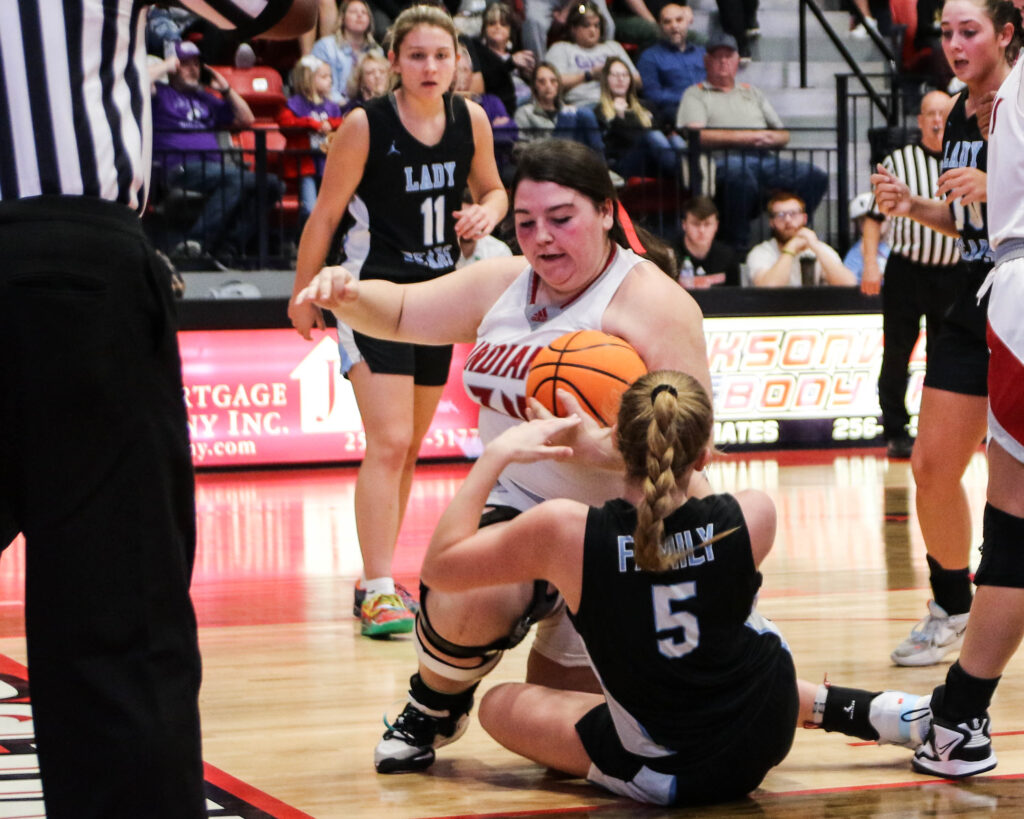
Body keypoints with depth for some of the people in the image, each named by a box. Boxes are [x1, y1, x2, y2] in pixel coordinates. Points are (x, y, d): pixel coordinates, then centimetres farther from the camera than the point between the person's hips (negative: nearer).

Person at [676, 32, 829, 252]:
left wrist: (770, 138, 0)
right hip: (724, 159, -6)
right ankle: (736, 247, -33)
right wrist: (743, 138, -11)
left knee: (816, 177, -18)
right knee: (740, 175, -43)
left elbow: (784, 136, 27)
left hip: (765, 159, 6)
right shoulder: (696, 94, 16)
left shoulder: (751, 92, 32)